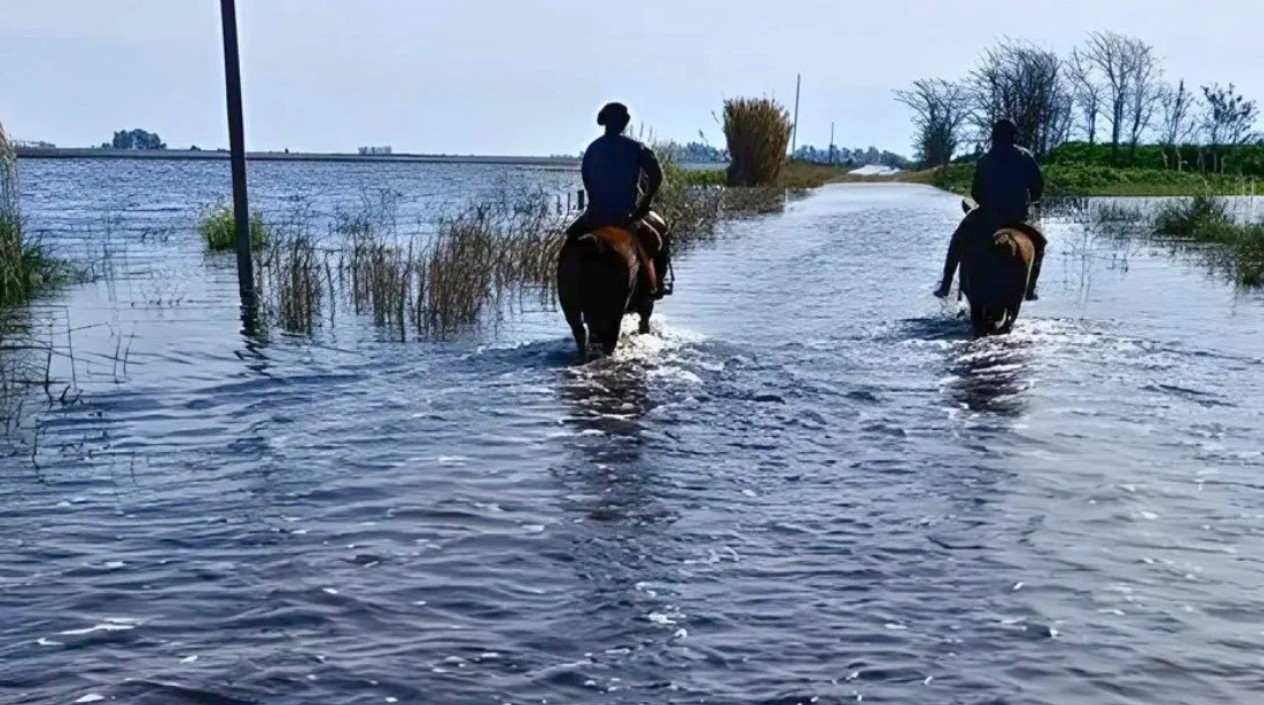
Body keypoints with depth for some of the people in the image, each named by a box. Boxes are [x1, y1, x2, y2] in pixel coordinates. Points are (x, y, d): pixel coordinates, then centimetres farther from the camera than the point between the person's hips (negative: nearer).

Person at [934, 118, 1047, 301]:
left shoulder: (985, 160, 0)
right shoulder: (1025, 157, 0)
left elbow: (975, 192, 2)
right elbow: (1038, 187, 0)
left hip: (989, 217, 0)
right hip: (1018, 217, 0)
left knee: (958, 240, 21)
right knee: (1038, 243, 27)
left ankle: (945, 285, 13)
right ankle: (1030, 289, 18)